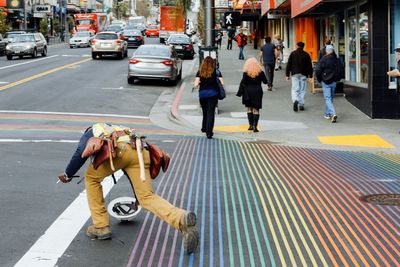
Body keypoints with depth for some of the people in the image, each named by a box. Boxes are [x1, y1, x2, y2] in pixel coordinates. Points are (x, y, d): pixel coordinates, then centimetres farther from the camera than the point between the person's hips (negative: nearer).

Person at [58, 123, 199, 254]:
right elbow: (131, 167, 46)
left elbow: (80, 153, 10)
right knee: (147, 197, 3)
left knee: (91, 178, 22)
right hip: (141, 152, 5)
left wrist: (67, 175, 25)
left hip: (118, 150, -5)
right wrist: (138, 195, 53)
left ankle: (101, 226, 20)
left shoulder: (90, 133, 33)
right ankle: (182, 218, -23)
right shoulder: (116, 129, 48)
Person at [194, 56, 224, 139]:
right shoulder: (216, 71, -2)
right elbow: (222, 83, -5)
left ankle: (204, 128, 36)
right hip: (213, 94, -2)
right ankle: (209, 132, -8)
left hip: (202, 94, 2)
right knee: (211, 113, -1)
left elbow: (196, 84, -7)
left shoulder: (200, 72, -1)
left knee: (205, 112, 20)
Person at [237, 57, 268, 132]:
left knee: (249, 108, 14)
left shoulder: (246, 73, -7)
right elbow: (265, 81, 6)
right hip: (257, 91, 0)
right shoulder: (260, 72, -3)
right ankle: (255, 126, -5)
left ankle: (250, 125, 14)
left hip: (248, 92, 0)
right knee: (256, 109, 2)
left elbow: (243, 83, -8)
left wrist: (240, 93, -2)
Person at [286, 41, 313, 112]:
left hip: (295, 74, 0)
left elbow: (289, 65, 2)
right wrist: (310, 76, 6)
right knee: (302, 89, 7)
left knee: (295, 89, 1)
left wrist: (287, 75, 6)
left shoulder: (292, 54, 2)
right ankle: (301, 105, 6)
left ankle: (295, 100, -24)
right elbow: (310, 66, 2)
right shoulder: (306, 54, 2)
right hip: (303, 74, 0)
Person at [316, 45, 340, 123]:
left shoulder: (323, 59, -12)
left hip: (326, 82, -5)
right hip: (333, 82, 5)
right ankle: (327, 114, 27)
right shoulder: (336, 60, 0)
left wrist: (319, 80, 4)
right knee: (330, 98, 17)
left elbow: (318, 71, -11)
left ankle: (333, 113, -23)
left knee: (327, 98, -6)